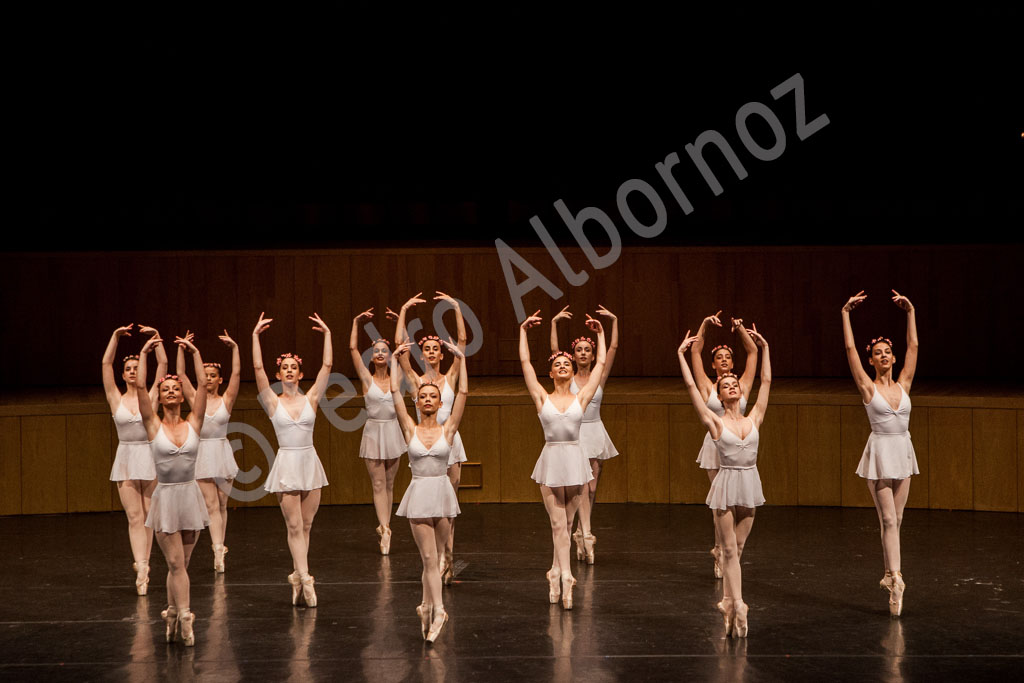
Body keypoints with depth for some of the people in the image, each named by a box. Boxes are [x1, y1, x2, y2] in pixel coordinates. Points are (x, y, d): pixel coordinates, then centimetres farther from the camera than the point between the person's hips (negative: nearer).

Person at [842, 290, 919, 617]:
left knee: (896, 518, 10)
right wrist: (846, 313, -8)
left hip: (903, 454, 5)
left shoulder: (903, 385, 8)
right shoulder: (867, 387, -3)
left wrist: (910, 311, 7)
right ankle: (896, 578, -13)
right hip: (880, 452, -5)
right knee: (888, 519, -8)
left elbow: (913, 346, 8)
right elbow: (850, 349, -7)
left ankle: (889, 574, 19)